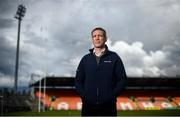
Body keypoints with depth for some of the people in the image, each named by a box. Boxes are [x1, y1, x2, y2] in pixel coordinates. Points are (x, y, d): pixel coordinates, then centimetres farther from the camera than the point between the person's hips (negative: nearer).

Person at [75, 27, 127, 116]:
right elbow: (78, 80, 13)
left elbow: (122, 79, 1)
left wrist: (112, 96, -8)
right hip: (88, 106, 2)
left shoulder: (114, 57, 4)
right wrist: (83, 95, -2)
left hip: (108, 106, -2)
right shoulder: (85, 59, 11)